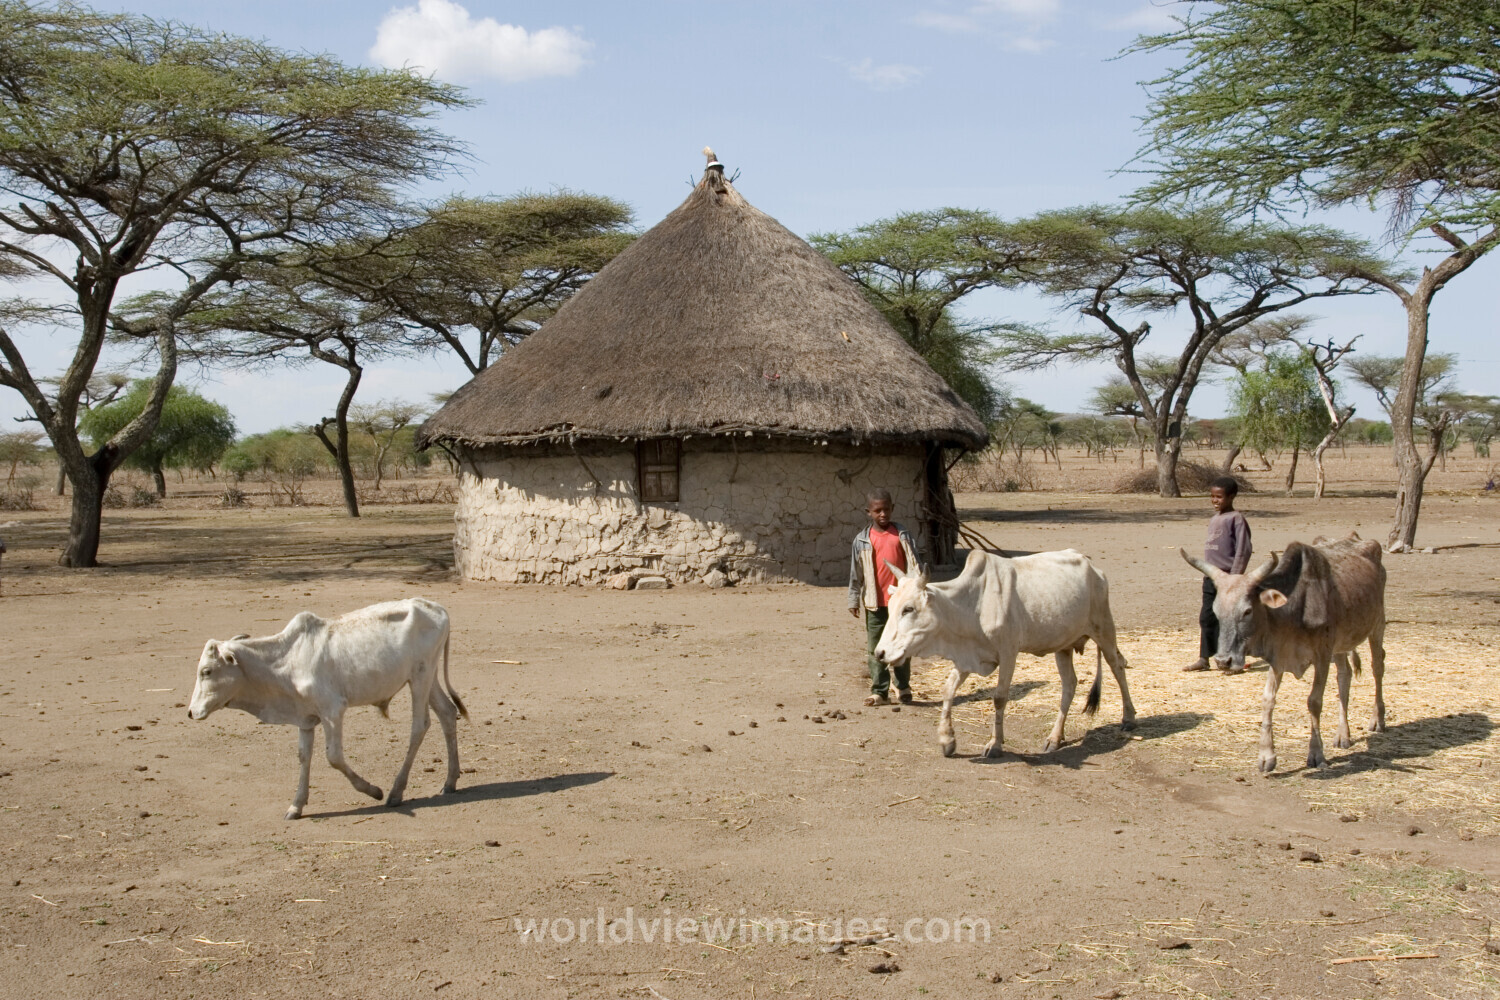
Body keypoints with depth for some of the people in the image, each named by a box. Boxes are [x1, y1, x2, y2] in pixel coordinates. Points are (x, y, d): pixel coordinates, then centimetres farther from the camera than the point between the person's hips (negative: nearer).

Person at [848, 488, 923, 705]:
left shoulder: (902, 535, 1)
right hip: (875, 604, 0)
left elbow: (913, 564, 2)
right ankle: (879, 691, 7)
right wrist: (853, 600, 6)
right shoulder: (862, 540, 1)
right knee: (875, 648, 1)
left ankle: (903, 687, 23)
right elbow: (856, 573, 6)